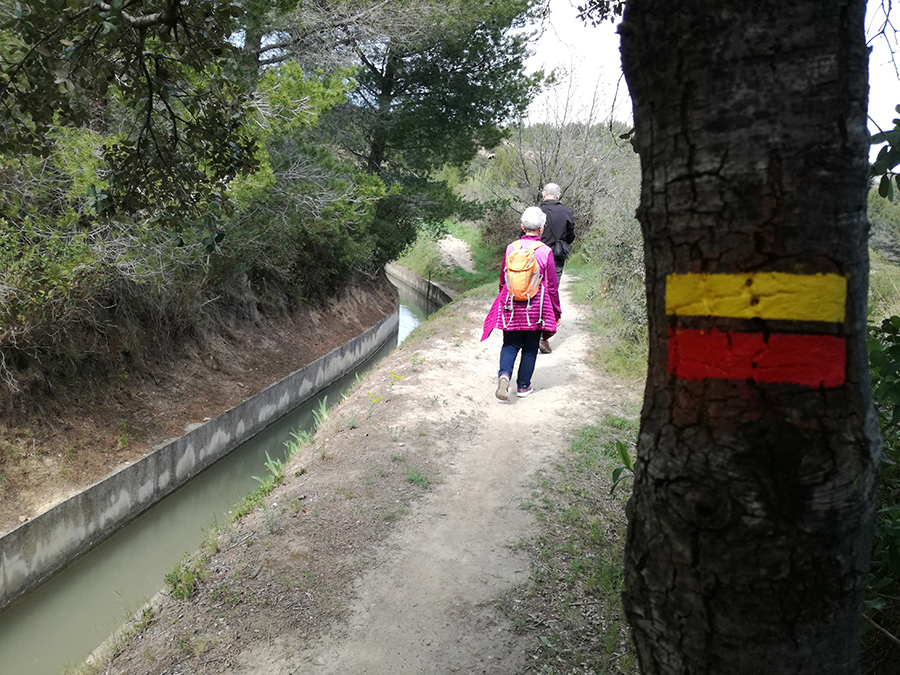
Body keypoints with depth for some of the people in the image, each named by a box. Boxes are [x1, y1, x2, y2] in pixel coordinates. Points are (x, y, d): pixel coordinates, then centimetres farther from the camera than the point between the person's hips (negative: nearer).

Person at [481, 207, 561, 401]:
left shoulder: (511, 248, -2)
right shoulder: (545, 251, -9)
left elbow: (503, 280, 8)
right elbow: (552, 286, -3)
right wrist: (557, 312, 8)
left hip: (511, 308, 2)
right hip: (535, 309, -2)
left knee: (510, 344, 12)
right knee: (530, 348, 12)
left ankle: (504, 374, -12)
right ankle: (523, 386, 19)